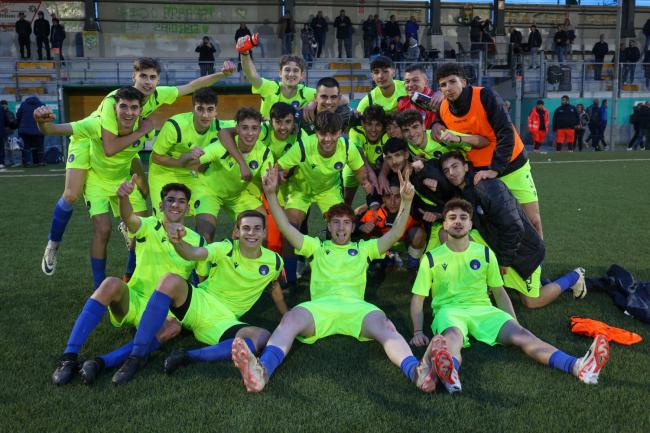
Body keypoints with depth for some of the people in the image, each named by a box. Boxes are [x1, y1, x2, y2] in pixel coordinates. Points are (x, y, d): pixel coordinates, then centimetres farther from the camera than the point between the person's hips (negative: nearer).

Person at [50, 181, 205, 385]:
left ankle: (102, 362, -38)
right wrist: (123, 197, -48)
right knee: (112, 284, -33)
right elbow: (129, 217, -26)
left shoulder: (197, 241, 2)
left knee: (173, 327, -35)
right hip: (132, 301, 0)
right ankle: (69, 357, -31)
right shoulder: (149, 227, -2)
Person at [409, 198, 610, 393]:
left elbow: (499, 292, 20)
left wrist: (515, 324, 8)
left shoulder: (485, 253, 15)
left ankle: (577, 366, -47)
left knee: (520, 333, -26)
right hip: (449, 310, -2)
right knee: (452, 336, -39)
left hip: (483, 309, 2)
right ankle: (450, 373, -71)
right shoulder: (431, 258, 6)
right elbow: (418, 299, 7)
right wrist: (418, 331, -8)